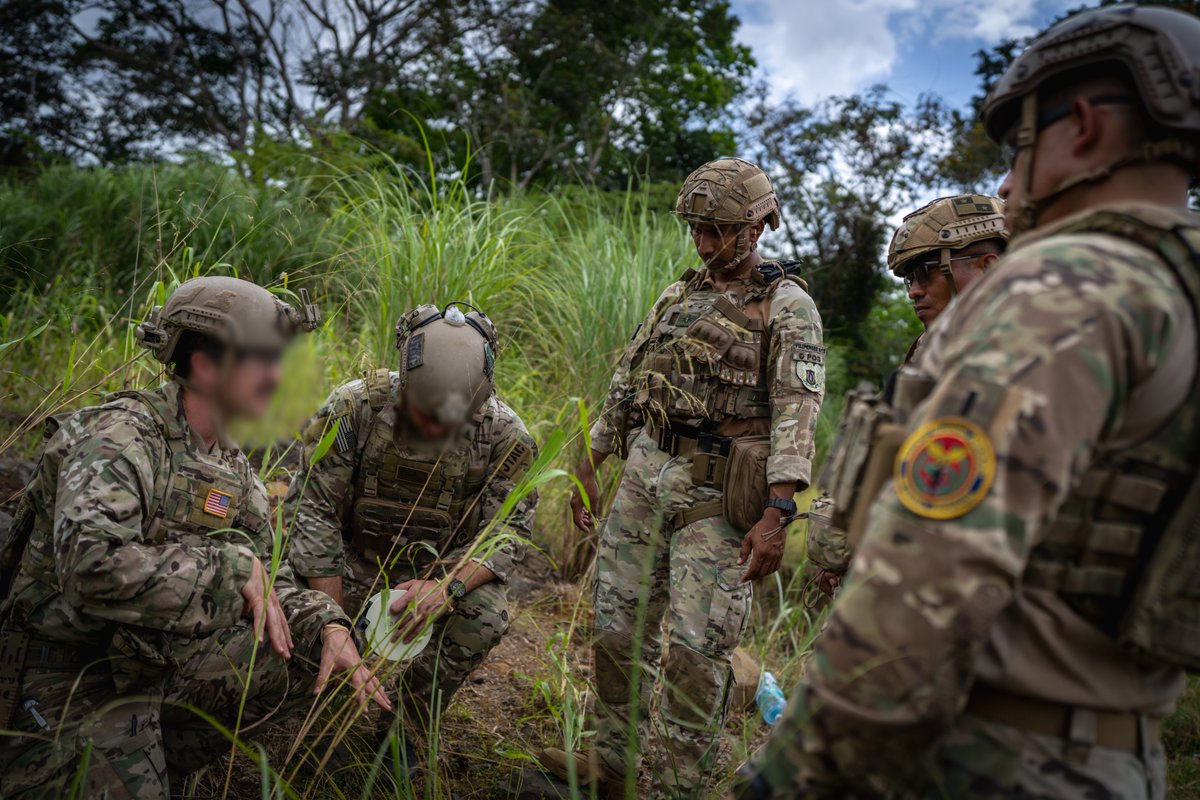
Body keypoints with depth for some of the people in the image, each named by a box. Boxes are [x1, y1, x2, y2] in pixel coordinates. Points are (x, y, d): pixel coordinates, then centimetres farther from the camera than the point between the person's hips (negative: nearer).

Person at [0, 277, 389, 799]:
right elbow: (90, 567, -35)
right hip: (69, 682, -7)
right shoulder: (123, 436, -20)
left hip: (162, 662, 8)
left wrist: (329, 626, -13)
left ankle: (155, 754, 7)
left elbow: (268, 579, 7)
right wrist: (232, 565, -28)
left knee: (318, 654, -3)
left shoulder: (231, 469, 6)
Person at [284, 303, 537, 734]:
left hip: (443, 569, 0)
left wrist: (446, 587, -38)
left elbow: (510, 528, -17)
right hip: (354, 560, 0)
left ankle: (405, 728, -3)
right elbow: (311, 508, -19)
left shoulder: (504, 435, -19)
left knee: (486, 614, -30)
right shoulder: (355, 406, -21)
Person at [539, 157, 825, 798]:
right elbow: (626, 384, 19)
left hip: (716, 492, -6)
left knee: (696, 648, -5)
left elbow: (796, 414, -13)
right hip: (645, 473, 6)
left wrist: (776, 514, -23)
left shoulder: (788, 306, -3)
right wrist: (588, 471, 17)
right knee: (618, 625, 10)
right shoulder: (678, 296, 15)